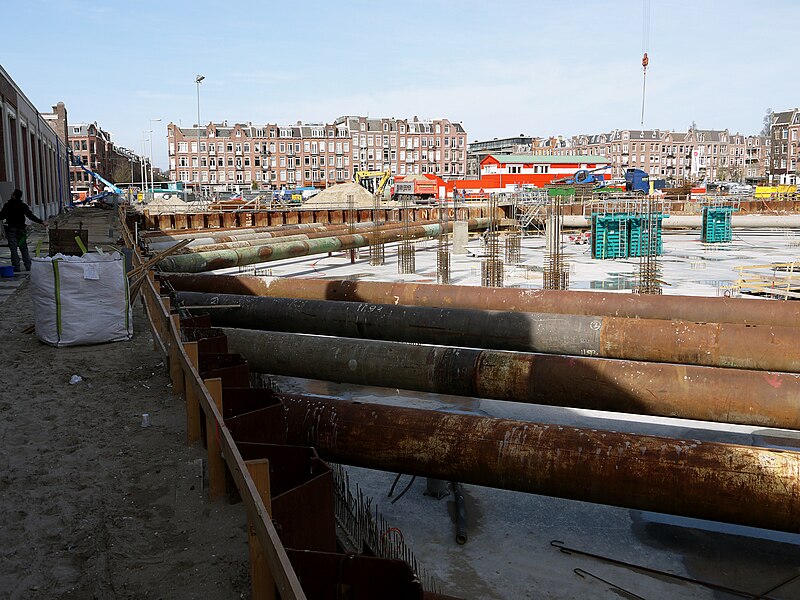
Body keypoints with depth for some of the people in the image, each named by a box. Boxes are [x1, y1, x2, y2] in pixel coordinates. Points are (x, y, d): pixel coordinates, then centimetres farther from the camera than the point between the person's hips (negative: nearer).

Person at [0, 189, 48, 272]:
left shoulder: (7, 205, -6)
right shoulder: (23, 206, 0)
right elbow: (31, 216, -6)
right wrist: (41, 222, -4)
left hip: (11, 230, -3)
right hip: (21, 230, 3)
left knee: (13, 249, 1)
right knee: (24, 248, 9)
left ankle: (16, 267, -1)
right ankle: (28, 266, 6)